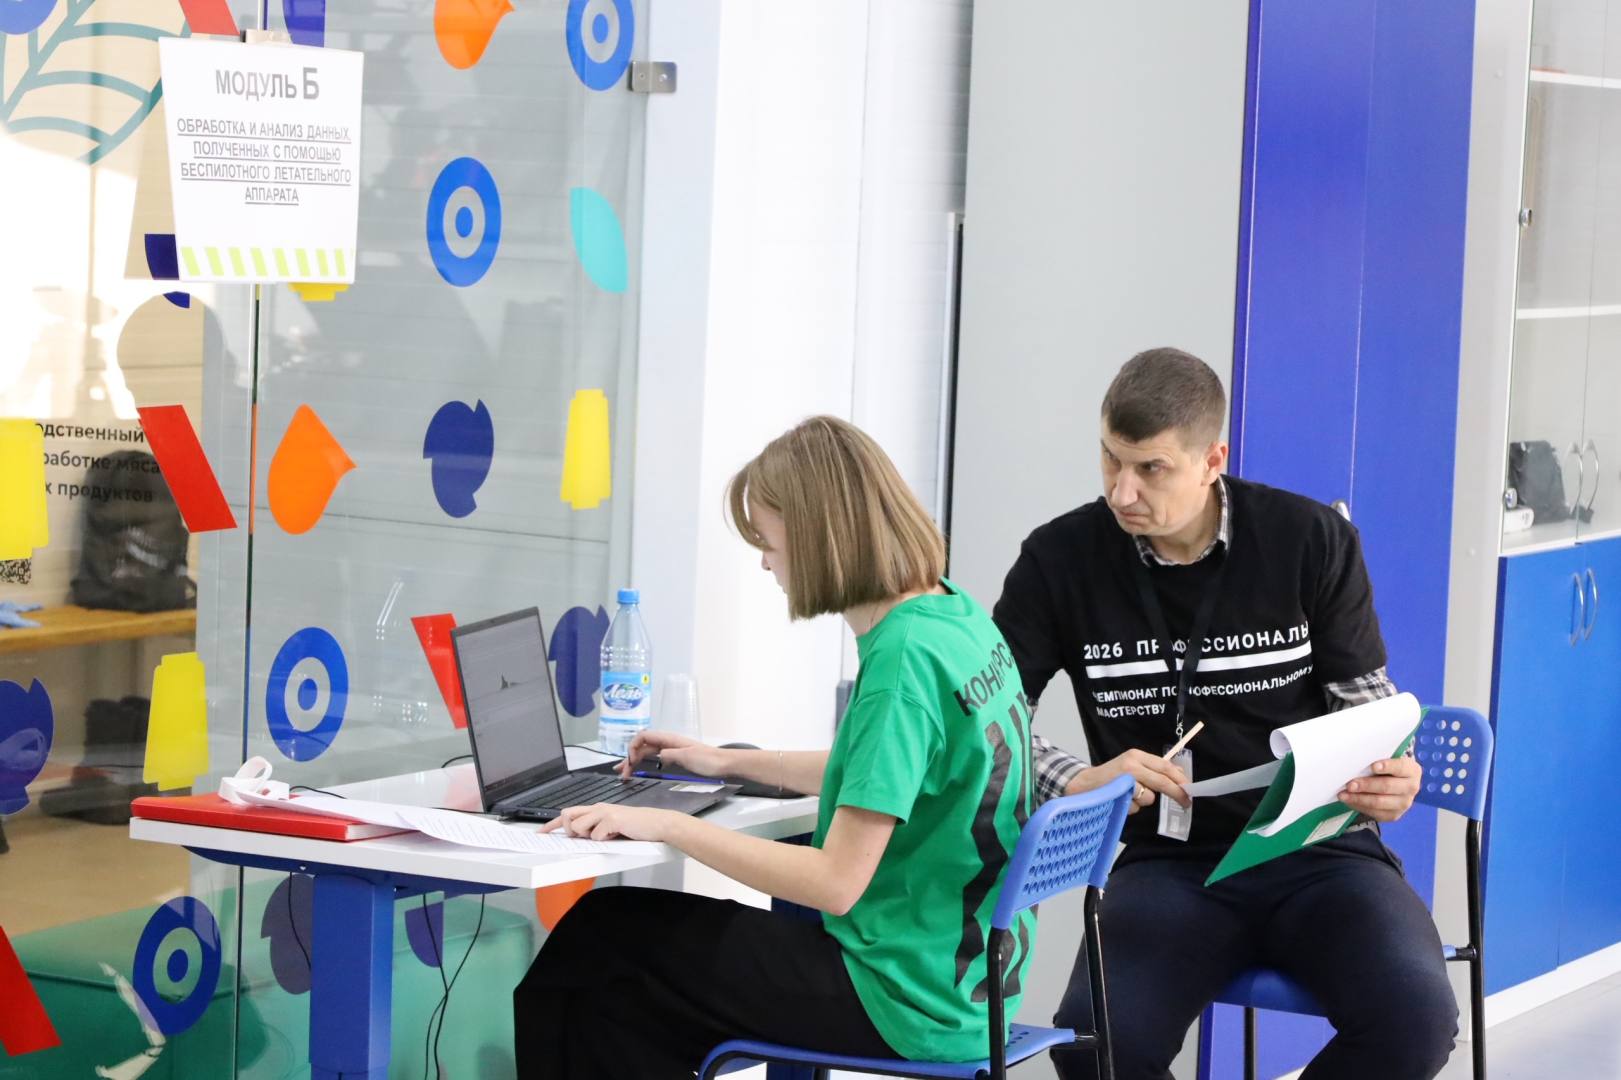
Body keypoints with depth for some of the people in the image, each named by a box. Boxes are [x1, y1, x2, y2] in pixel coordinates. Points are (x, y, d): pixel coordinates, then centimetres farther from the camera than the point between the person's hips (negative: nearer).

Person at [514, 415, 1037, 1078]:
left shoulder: (903, 657, -23)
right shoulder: (961, 620, 5)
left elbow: (836, 883, -24)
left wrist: (669, 826, -17)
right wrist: (728, 764, 28)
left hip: (902, 1001, -9)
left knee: (597, 939, 2)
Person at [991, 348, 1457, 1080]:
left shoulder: (1313, 540, -2)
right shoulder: (1063, 559, -2)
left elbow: (1366, 703, 7)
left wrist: (1390, 780, -17)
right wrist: (1077, 782, -18)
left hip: (1318, 852, 0)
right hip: (1169, 864, 0)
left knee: (1414, 1017, -30)